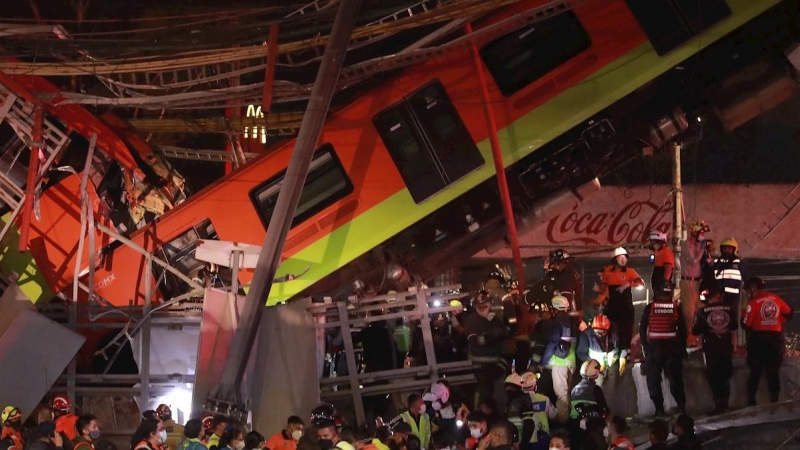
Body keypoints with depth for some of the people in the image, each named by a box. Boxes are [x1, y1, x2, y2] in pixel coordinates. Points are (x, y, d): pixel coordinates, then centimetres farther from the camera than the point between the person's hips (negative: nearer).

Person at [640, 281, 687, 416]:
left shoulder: (649, 308, 0)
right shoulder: (675, 308, 3)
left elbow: (642, 329, -2)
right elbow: (682, 329, 3)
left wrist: (645, 346, 3)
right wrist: (682, 348, 9)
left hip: (654, 347, -1)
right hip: (672, 348, 2)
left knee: (653, 379, 5)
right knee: (675, 378, 10)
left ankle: (659, 408, -1)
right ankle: (681, 406, 4)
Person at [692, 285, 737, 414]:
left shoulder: (703, 311, -11)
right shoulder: (728, 309, -2)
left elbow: (695, 331, -8)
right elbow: (735, 326, 10)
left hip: (711, 348, -3)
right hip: (726, 347, 3)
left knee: (714, 376, 3)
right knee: (725, 375, 16)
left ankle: (719, 404, -4)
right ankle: (724, 403, 18)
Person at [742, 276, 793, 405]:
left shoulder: (754, 302, -12)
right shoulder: (776, 299, 3)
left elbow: (746, 324, -11)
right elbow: (789, 313, 13)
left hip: (758, 339, -3)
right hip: (776, 338, 3)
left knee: (755, 370, 6)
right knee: (774, 369, 11)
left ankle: (751, 399, 3)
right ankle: (774, 399, 8)